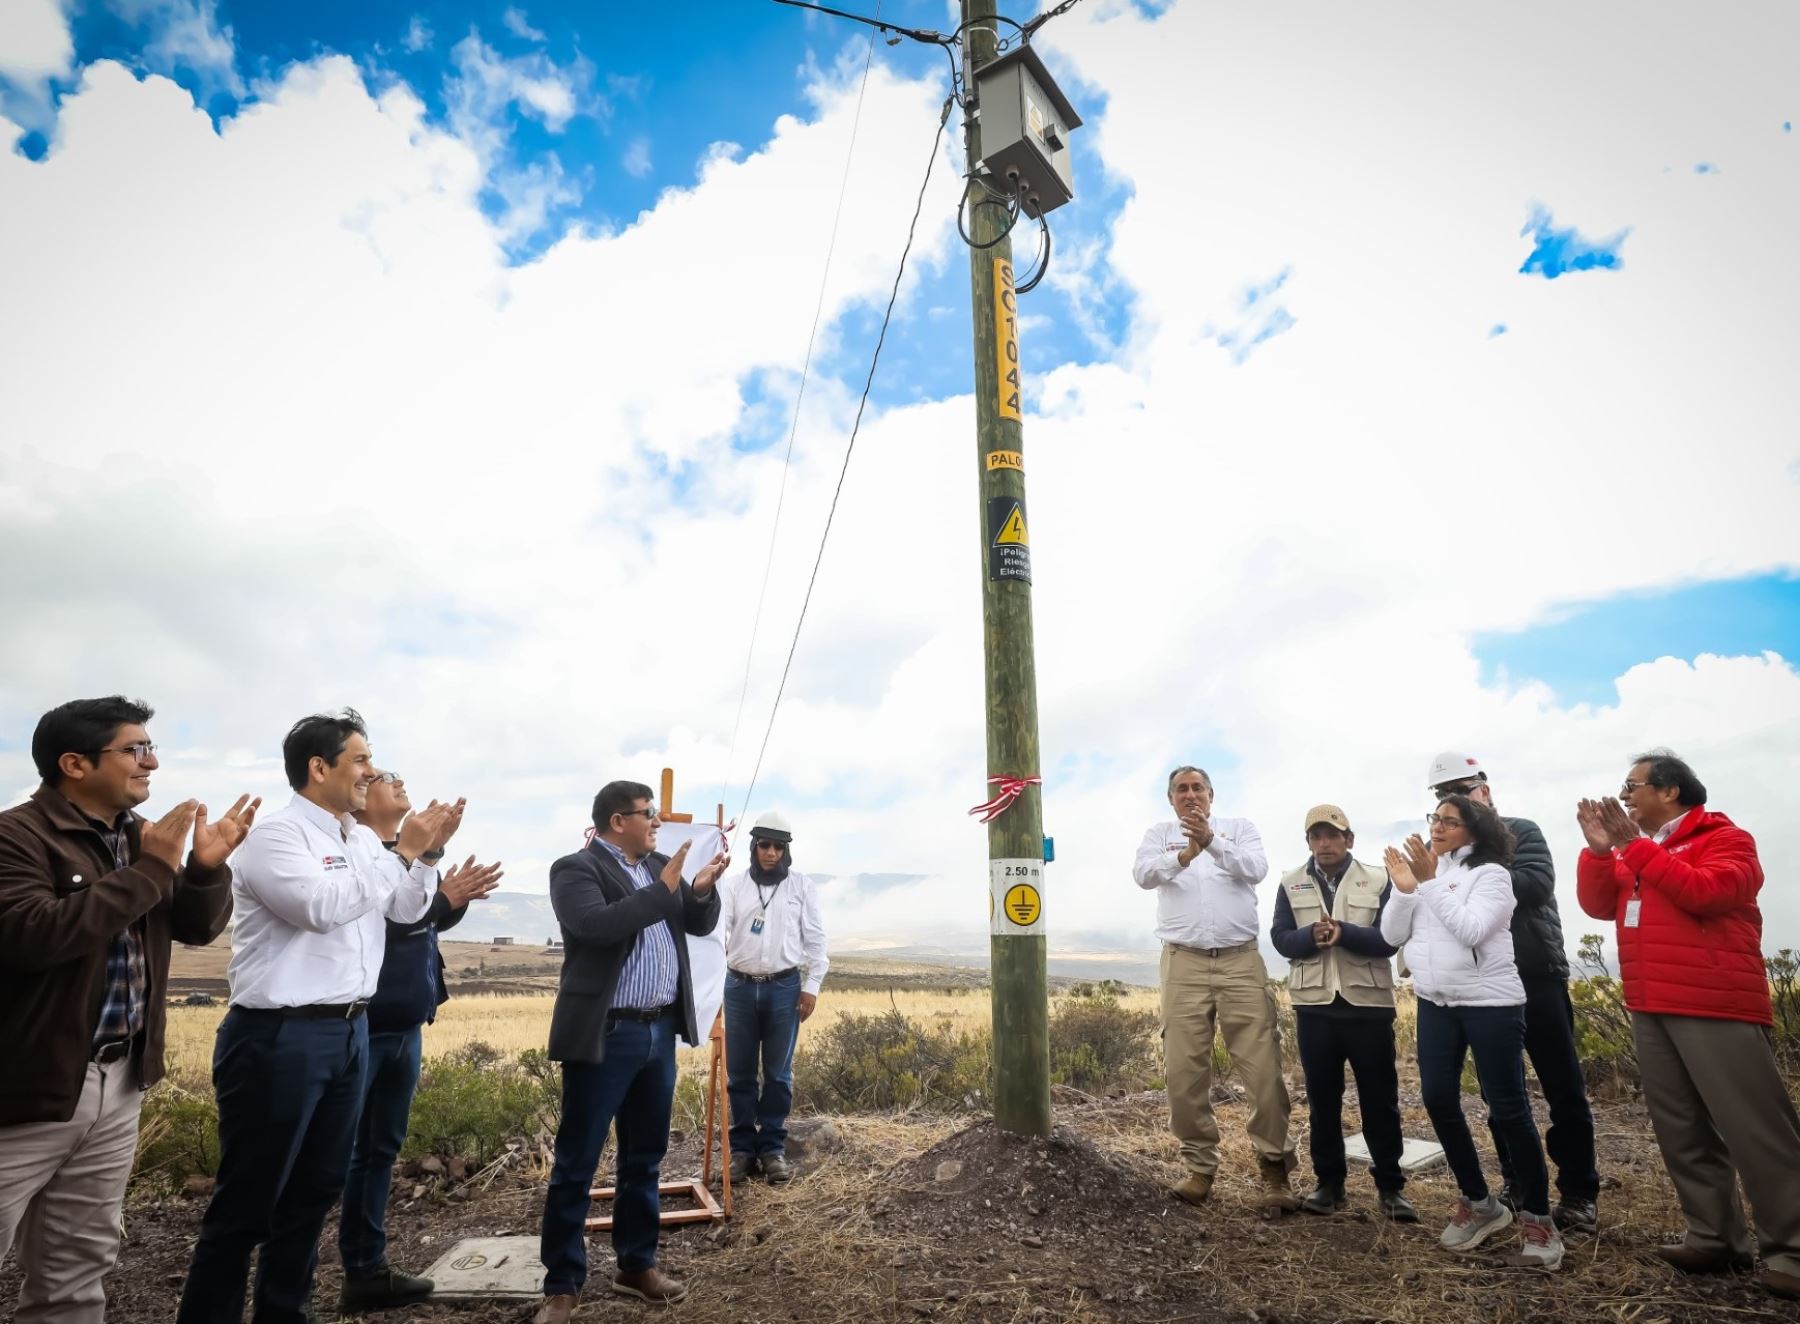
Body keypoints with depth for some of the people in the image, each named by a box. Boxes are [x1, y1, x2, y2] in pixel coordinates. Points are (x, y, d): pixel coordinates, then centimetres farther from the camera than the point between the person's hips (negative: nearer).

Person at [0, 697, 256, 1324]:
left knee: (77, 1271, 18)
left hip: (119, 1082, 7)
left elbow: (197, 927, 10)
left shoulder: (140, 834, 8)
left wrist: (207, 867, -9)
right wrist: (151, 870, -25)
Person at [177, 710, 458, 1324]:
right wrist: (402, 852, -19)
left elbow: (408, 911, 14)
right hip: (280, 1038, -8)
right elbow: (323, 906, -25)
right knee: (247, 1202, 5)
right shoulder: (275, 834, -12)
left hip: (349, 1030, 8)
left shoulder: (362, 840, 10)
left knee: (316, 1191, 18)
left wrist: (427, 852, -1)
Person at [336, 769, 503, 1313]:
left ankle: (368, 1269, 25)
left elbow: (434, 919, 8)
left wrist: (457, 895, -11)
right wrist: (442, 897, -27)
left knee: (382, 1148, 15)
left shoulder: (417, 850, 7)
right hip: (358, 1025, -7)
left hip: (404, 1024, 7)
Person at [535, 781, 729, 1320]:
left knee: (644, 1159, 17)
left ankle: (636, 1266, 32)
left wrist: (703, 888, -9)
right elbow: (597, 925, -26)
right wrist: (662, 888, -23)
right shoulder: (575, 869, -9)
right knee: (575, 1164, 6)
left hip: (660, 1032, 7)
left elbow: (700, 924, 11)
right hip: (605, 1035, -6)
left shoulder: (660, 866, 11)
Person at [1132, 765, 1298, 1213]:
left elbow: (1257, 869, -9)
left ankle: (1275, 1169, 13)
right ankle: (1199, 1167, 17)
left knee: (1264, 1068, -2)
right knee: (1184, 1071, 3)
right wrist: (1183, 856, -29)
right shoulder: (1160, 835, 10)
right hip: (1184, 964, 1)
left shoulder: (1239, 828, 10)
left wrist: (1213, 842, -26)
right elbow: (1142, 874, -10)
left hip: (1241, 961, 0)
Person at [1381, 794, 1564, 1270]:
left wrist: (1431, 884, -21)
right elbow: (1392, 935, 2)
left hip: (1490, 1003, -5)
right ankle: (1478, 1202, 22)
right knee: (1438, 1100, 4)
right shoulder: (1421, 871, 8)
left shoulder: (1491, 873, -7)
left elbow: (1472, 929, -22)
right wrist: (1404, 889, -12)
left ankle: (1536, 1217, 16)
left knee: (1508, 1108, -1)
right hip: (1435, 1003, 5)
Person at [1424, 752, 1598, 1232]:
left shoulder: (1522, 832, -1)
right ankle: (1516, 1184, 24)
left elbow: (1537, 885, -19)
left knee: (1563, 1087, 3)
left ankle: (1579, 1192, 16)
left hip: (1536, 976, -3)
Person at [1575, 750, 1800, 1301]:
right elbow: (1598, 904, 7)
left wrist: (1634, 845, -16)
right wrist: (1600, 848, -5)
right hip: (1651, 1010, 7)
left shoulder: (1725, 838, -3)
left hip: (1716, 1008, -7)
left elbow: (1705, 891, -20)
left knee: (1754, 1128, -4)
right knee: (1682, 1131, 9)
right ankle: (1716, 1238, 16)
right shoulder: (1635, 850, 17)